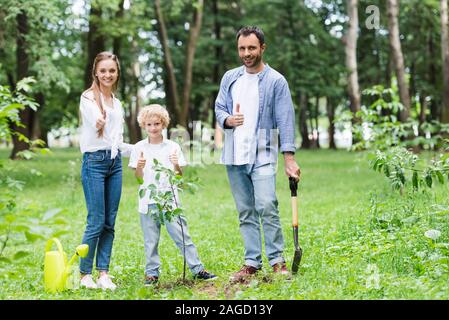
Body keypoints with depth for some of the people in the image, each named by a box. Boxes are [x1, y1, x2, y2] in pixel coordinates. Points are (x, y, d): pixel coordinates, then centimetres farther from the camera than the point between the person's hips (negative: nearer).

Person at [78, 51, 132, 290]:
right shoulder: (88, 98, -3)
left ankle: (103, 274, 11)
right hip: (95, 161, -7)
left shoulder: (117, 104, 17)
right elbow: (97, 124, -18)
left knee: (109, 223, 6)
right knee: (96, 222, -8)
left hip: (115, 163, 7)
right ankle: (85, 274, 3)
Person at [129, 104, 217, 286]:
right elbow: (138, 178, 5)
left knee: (182, 235, -2)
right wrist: (139, 167, -14)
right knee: (150, 240, 6)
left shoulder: (173, 147, 5)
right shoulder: (139, 148, 4)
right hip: (148, 202, 1)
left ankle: (197, 269, 2)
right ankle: (152, 273, 15)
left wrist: (176, 165, -14)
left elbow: (179, 177, 5)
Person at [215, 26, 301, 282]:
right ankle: (252, 262, 13)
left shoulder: (276, 81, -3)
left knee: (267, 207, -15)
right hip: (234, 156, 4)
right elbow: (219, 107, 16)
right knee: (245, 212, 7)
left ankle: (277, 260, -5)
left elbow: (286, 120, -8)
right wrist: (227, 120, -10)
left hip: (263, 155, -4)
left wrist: (289, 158, -16)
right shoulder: (230, 78, 11)